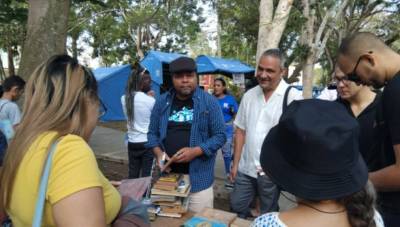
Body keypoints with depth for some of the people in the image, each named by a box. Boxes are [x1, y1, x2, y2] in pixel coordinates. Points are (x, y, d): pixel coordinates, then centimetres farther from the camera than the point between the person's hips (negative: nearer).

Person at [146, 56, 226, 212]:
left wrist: (195, 151, -19)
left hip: (198, 178, -3)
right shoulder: (162, 101, 4)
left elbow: (220, 135, -6)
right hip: (168, 176, 3)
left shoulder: (209, 102, -7)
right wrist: (158, 152, -8)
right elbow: (152, 133, 10)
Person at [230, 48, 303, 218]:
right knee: (236, 207, 17)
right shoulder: (249, 95, 4)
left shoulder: (293, 97, -12)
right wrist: (235, 163, 7)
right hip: (245, 168, 5)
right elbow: (240, 131, 8)